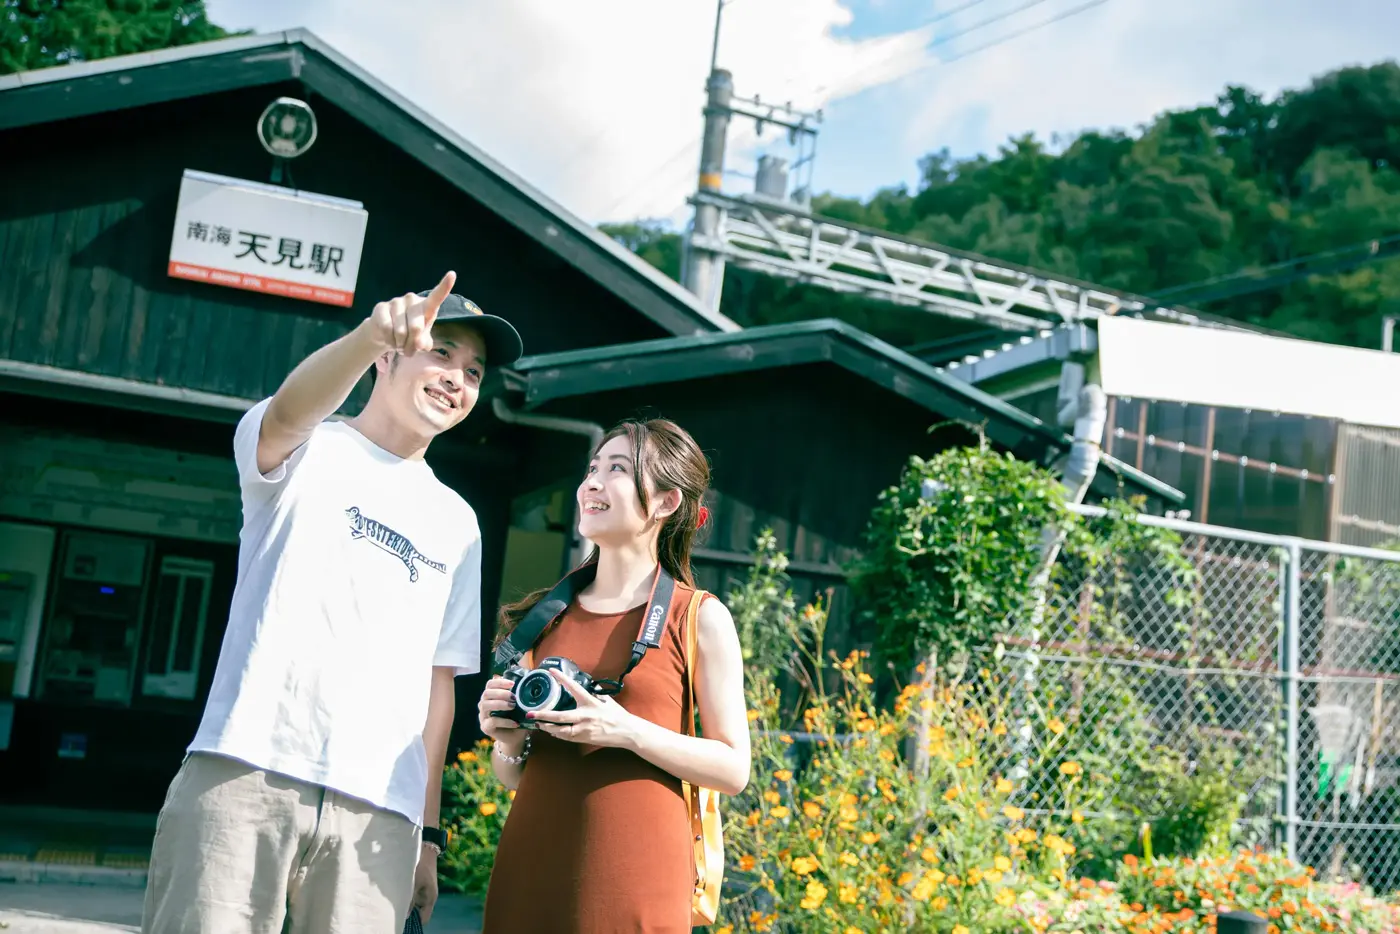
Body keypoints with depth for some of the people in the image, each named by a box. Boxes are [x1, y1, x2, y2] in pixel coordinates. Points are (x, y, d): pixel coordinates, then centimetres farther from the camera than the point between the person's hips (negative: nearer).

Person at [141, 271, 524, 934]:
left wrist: (428, 831, 12)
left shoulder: (455, 523, 18)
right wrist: (373, 333, -39)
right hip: (246, 773, -3)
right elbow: (288, 413, -19)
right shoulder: (309, 451, 7)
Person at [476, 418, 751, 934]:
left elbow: (733, 768, -5)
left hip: (633, 879, -4)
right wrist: (507, 740, -5)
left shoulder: (701, 618, -2)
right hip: (528, 868, 4)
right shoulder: (548, 617, 10)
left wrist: (628, 731, -18)